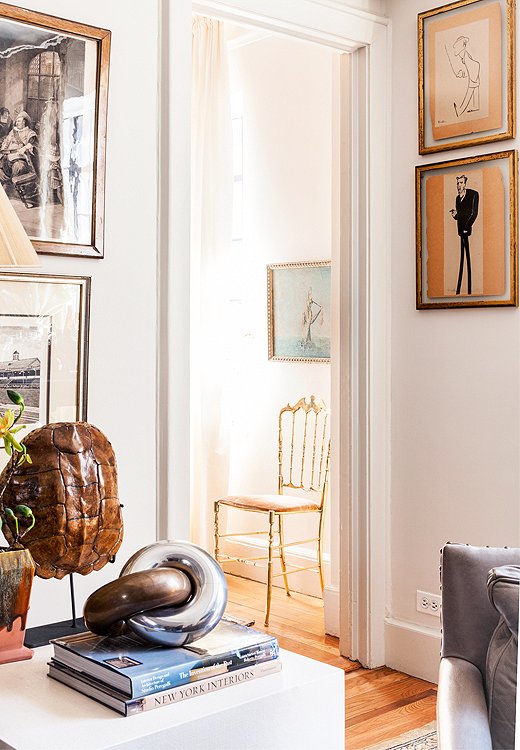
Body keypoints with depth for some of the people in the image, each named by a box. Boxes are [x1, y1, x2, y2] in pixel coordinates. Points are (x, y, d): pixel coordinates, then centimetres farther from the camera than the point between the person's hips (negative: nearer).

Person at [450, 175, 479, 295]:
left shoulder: (473, 194, -3)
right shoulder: (457, 198, 17)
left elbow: (474, 213, -7)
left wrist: (466, 228, -13)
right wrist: (455, 215, -2)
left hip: (469, 229, -6)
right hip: (461, 231, 6)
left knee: (469, 258, -7)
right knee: (462, 258, 3)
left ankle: (470, 290, -6)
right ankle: (458, 290, 1)